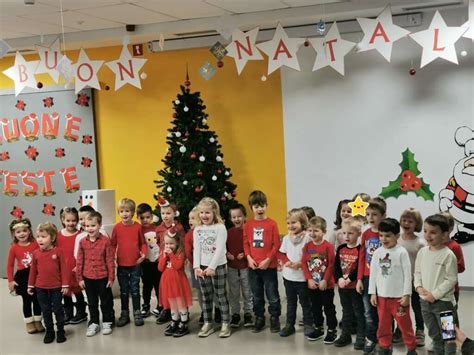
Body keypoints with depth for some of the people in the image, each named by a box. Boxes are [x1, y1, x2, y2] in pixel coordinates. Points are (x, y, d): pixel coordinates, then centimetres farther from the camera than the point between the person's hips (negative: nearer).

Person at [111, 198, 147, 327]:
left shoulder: (137, 227, -4)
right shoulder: (117, 227, -3)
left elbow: (143, 242, 4)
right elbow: (113, 244, 3)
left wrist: (143, 253, -12)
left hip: (135, 264, -1)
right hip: (121, 264, 1)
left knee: (135, 289, 8)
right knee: (123, 290, 12)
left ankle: (137, 313, 19)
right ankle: (124, 314, 23)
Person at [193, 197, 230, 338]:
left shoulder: (220, 228, -8)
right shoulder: (197, 230, 7)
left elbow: (220, 249, -14)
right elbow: (196, 250, 3)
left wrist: (212, 267, -19)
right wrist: (196, 267, -8)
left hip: (218, 266, -4)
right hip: (202, 267, 4)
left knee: (221, 295, 2)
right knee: (206, 296, 10)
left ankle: (225, 324, 10)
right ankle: (207, 323, 19)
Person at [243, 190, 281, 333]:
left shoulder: (272, 224, -6)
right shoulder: (248, 225, 4)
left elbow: (276, 244, -7)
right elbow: (245, 243, 6)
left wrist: (268, 260, -13)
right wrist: (249, 258, -7)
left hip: (269, 266, -3)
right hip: (253, 266, 3)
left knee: (272, 294, 5)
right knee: (256, 295, 14)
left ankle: (274, 318, 18)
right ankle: (259, 318, 26)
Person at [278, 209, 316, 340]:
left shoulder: (307, 238, -12)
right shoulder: (286, 238, 3)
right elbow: (282, 254, 6)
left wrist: (300, 263, -21)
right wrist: (287, 262, -12)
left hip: (302, 276, -4)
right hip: (288, 276, 5)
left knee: (305, 302, 6)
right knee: (291, 302, 17)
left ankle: (308, 325, 17)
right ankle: (289, 324, 27)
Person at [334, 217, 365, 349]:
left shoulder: (359, 250, -11)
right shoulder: (340, 249, 5)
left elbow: (359, 269, -18)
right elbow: (336, 267, 2)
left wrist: (348, 279, -21)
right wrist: (339, 279, -13)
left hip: (355, 286, -5)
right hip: (342, 286, 5)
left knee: (359, 312, 4)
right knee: (346, 312, 17)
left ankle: (361, 337, 13)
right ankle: (345, 335, 26)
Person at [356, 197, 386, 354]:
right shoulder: (365, 234, 5)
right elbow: (362, 258, 8)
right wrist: (359, 279, 5)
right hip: (367, 278, 5)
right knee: (369, 311, 11)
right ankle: (370, 339, 23)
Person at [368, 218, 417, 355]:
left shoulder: (401, 252, -10)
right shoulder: (377, 252, 3)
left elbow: (407, 274, -9)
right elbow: (373, 273, 8)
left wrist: (406, 295, -11)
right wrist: (373, 293, 5)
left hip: (398, 296, -4)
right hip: (382, 295, 4)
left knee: (404, 324, 5)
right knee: (383, 324, 13)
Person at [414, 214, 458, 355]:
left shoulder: (448, 255, -16)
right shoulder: (422, 252, 2)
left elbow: (451, 280, -16)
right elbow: (418, 272, 11)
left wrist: (435, 294, -18)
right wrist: (419, 287, -7)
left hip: (443, 301, -6)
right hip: (425, 301, 6)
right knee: (434, 334, 21)